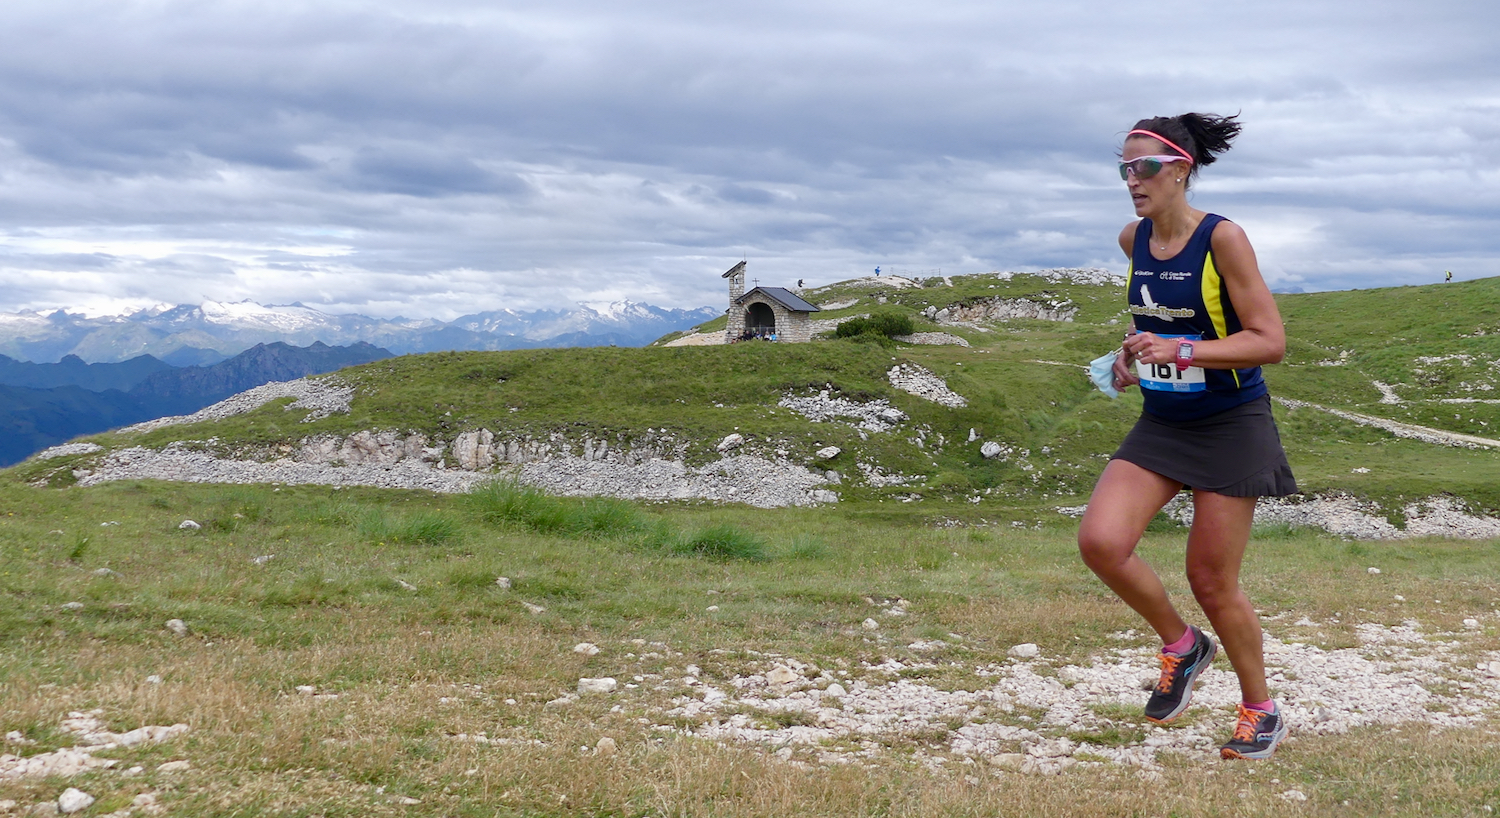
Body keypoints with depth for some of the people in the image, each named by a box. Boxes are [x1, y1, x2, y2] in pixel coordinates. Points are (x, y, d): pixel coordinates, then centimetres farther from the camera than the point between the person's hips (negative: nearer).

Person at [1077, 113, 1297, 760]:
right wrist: (1133, 349, 4)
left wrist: (1181, 351, -30)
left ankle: (1261, 711, 25)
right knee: (1100, 542, -14)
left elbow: (1270, 341, -20)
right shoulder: (1134, 239, 1)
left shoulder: (1222, 239, -17)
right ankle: (1181, 645, 14)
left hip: (1229, 426, -5)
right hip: (1160, 423, 5)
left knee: (1211, 580, 0)